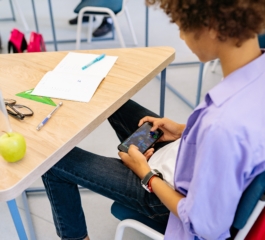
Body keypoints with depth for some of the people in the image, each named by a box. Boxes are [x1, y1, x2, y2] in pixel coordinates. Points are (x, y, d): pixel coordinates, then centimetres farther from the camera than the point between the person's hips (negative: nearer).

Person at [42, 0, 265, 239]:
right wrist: (185, 130, -2)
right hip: (206, 162, 8)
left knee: (54, 159, 2)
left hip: (176, 191, -7)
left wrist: (146, 173, -14)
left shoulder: (224, 125, -42)